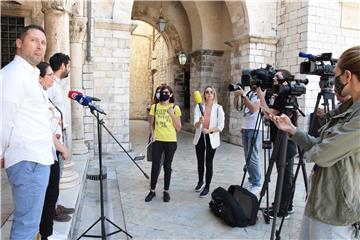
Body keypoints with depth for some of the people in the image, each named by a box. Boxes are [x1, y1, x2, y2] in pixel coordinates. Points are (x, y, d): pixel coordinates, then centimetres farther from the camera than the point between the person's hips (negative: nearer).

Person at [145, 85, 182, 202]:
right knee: (155, 166, 3)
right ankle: (152, 191, 18)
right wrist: (152, 134, -6)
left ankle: (166, 191, 21)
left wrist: (172, 114, -13)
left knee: (167, 166, 7)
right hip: (157, 141, 1)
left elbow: (178, 128, -2)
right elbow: (151, 124, 11)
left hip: (171, 141, -1)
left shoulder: (175, 108, -1)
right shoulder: (154, 107, 4)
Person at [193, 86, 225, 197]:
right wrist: (200, 121, -36)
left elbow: (220, 126, -12)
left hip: (212, 139, -2)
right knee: (200, 162, 16)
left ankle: (207, 187, 21)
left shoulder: (218, 108, -8)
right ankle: (200, 181, 42)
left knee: (208, 163, 3)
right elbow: (195, 124, -14)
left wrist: (209, 130, -27)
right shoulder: (198, 107, -4)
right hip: (200, 138, 2)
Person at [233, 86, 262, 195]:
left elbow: (253, 109, -24)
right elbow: (237, 107, 14)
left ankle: (257, 184, 0)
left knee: (253, 158, -8)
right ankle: (251, 179, 20)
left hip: (255, 129, -7)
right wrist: (236, 95, -1)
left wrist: (243, 95, -24)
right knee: (247, 157, 10)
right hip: (245, 129, 7)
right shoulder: (248, 93, 14)